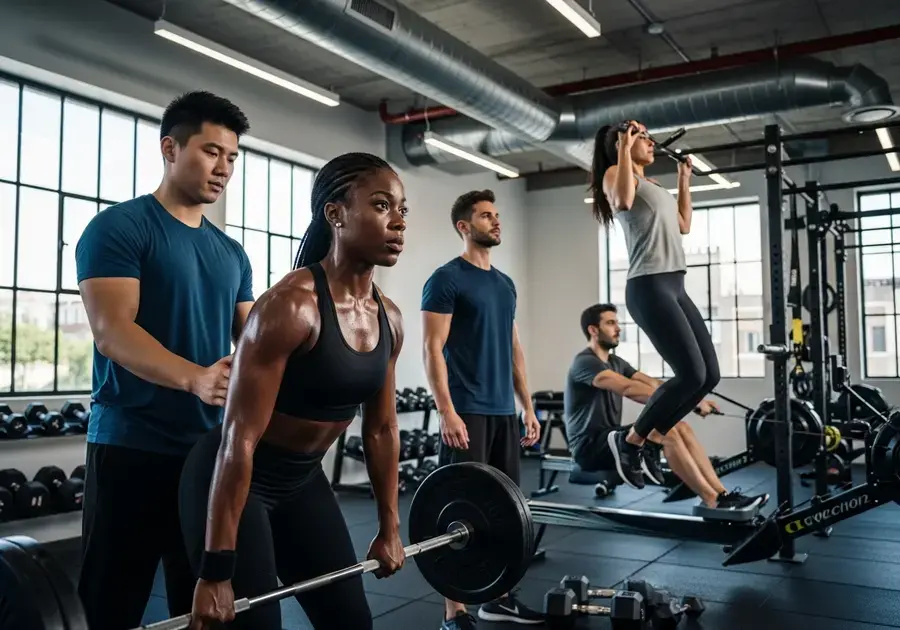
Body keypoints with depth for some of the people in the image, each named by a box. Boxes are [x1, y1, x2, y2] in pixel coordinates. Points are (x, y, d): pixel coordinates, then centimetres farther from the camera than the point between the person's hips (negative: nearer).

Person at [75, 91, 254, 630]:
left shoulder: (231, 252, 13)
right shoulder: (120, 228, -6)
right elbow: (112, 332, -18)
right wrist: (195, 377, -35)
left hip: (212, 450, 6)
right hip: (133, 448, -6)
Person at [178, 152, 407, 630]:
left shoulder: (388, 319, -2)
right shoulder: (291, 305, -25)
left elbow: (381, 430, 8)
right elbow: (239, 437, -26)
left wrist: (390, 526, 13)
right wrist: (216, 572, -24)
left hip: (302, 481, 8)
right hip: (231, 482, -8)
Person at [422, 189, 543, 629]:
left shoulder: (505, 284, 17)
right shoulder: (447, 279, -7)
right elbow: (433, 349, -12)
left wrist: (527, 407, 15)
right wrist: (447, 412, -19)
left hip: (504, 413, 8)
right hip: (467, 413, -8)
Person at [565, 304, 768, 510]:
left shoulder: (615, 362, 17)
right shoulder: (585, 362, -16)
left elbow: (652, 384, 10)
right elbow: (629, 389, -28)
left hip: (610, 438, 9)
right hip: (590, 447, -9)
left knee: (681, 428, -5)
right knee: (665, 432, -26)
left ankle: (722, 494, -9)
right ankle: (713, 502, -23)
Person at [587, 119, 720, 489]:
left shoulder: (650, 185, 26)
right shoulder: (616, 173, 0)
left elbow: (683, 225, 32)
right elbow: (623, 201, -24)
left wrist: (684, 180, 35)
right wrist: (624, 149, -16)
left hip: (674, 288, 9)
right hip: (649, 288, -9)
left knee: (709, 374, 4)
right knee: (691, 375, -15)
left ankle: (645, 443, 12)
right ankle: (629, 440, 1)